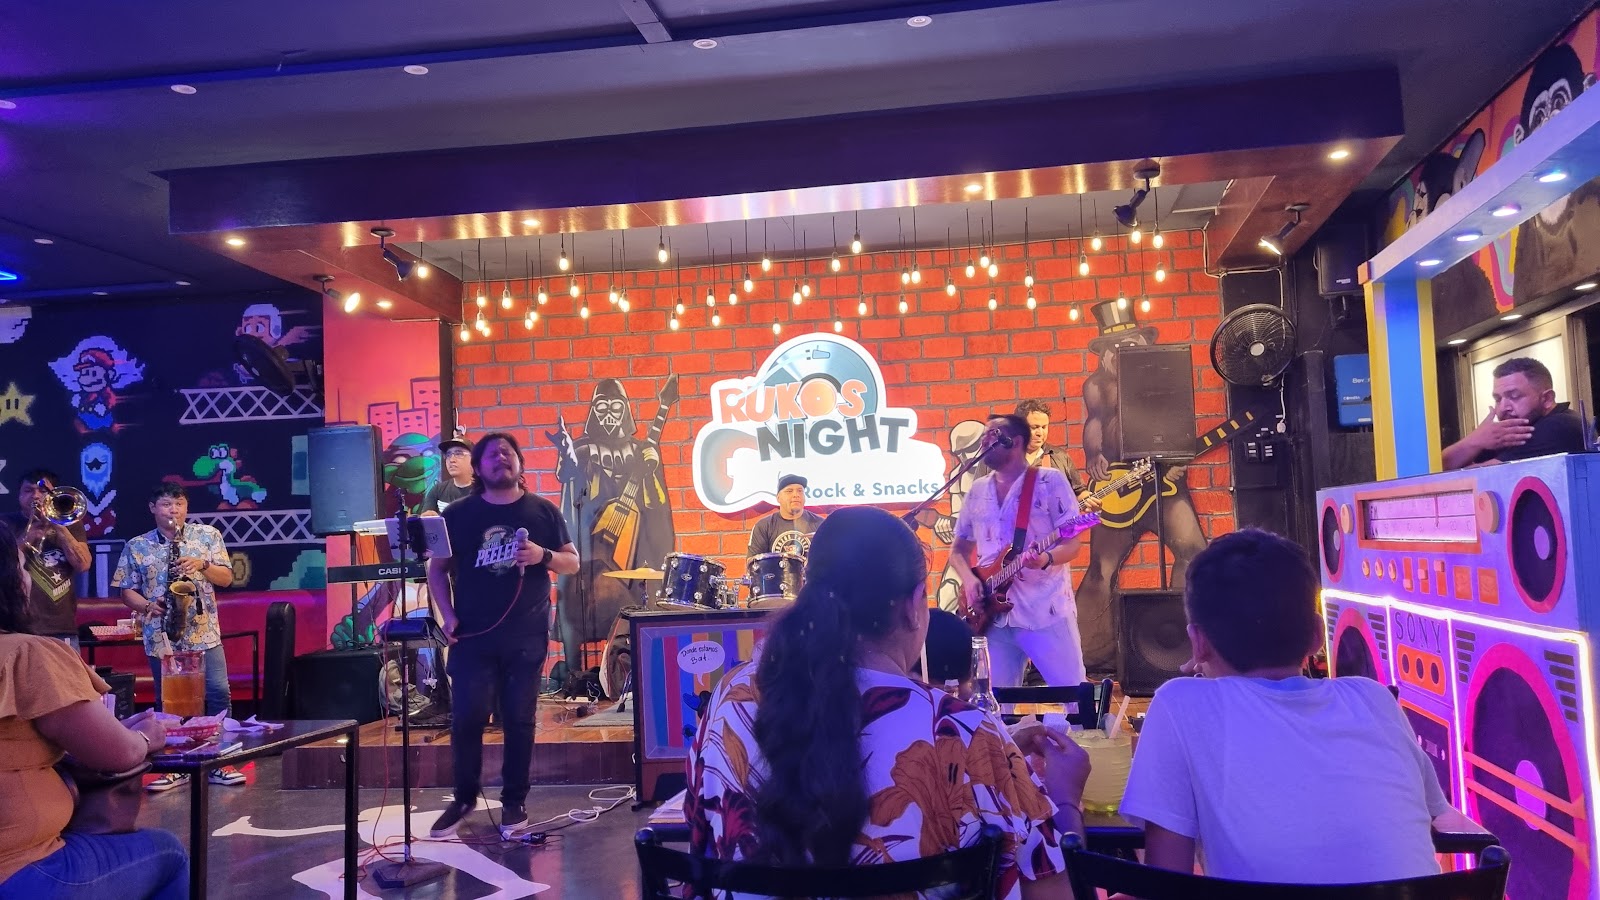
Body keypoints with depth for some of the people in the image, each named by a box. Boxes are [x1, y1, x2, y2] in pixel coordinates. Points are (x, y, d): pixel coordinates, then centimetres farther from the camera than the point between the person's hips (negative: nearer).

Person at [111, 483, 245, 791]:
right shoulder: (136, 546, 4)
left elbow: (226, 578, 2)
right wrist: (148, 606, -13)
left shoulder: (208, 535, 4)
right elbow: (127, 591, 5)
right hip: (162, 636, 0)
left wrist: (203, 564, -16)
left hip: (205, 633, 0)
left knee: (219, 694, -4)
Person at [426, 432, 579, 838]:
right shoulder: (458, 514, 3)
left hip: (527, 636, 0)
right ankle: (463, 798, 21)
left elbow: (573, 562, 6)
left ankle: (514, 801, 18)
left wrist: (543, 556, -15)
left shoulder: (543, 510, 4)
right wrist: (447, 615, -4)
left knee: (519, 720, 6)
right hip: (473, 635, 0)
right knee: (466, 719, 1)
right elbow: (437, 568, 8)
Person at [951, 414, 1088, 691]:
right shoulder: (977, 490, 14)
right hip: (992, 612, 4)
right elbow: (959, 548, 18)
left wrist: (1046, 559, -26)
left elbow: (1073, 541, -5)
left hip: (1046, 611, -4)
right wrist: (969, 579, -2)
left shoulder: (1050, 481, -1)